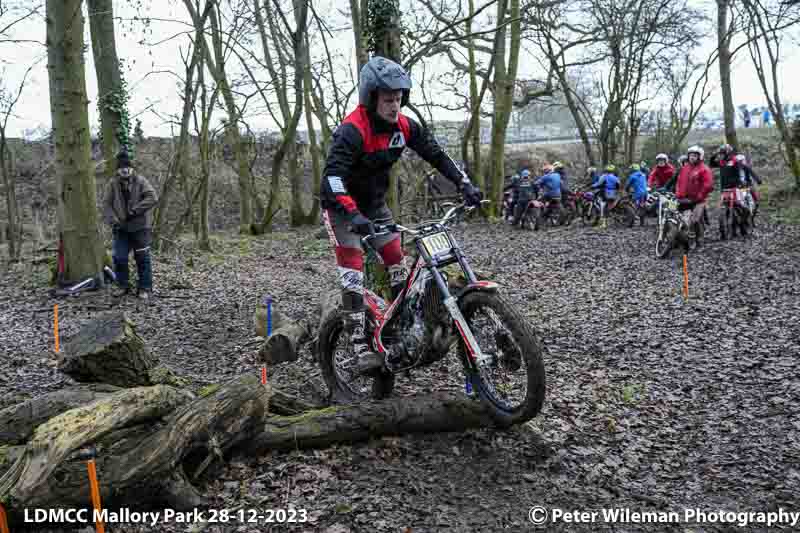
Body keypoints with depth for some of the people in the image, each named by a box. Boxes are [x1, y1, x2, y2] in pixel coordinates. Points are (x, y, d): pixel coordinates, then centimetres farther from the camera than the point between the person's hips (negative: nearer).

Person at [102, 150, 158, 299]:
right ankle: (122, 286, 19)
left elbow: (153, 198, -16)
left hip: (140, 227, -3)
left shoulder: (140, 181, -3)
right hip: (121, 228, 3)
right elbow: (106, 204, 5)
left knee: (142, 258, 2)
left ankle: (145, 288, 11)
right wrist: (113, 221, -8)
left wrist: (135, 210, -19)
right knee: (119, 258, 2)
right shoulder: (113, 183, 5)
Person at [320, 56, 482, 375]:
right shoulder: (352, 130, -29)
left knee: (397, 262, 3)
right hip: (342, 206, -6)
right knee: (353, 270, -13)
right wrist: (354, 214, -54)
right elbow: (332, 176, -40)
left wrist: (465, 185, -12)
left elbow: (435, 154, 0)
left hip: (374, 203, 6)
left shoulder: (403, 126, -8)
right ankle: (360, 347, -13)